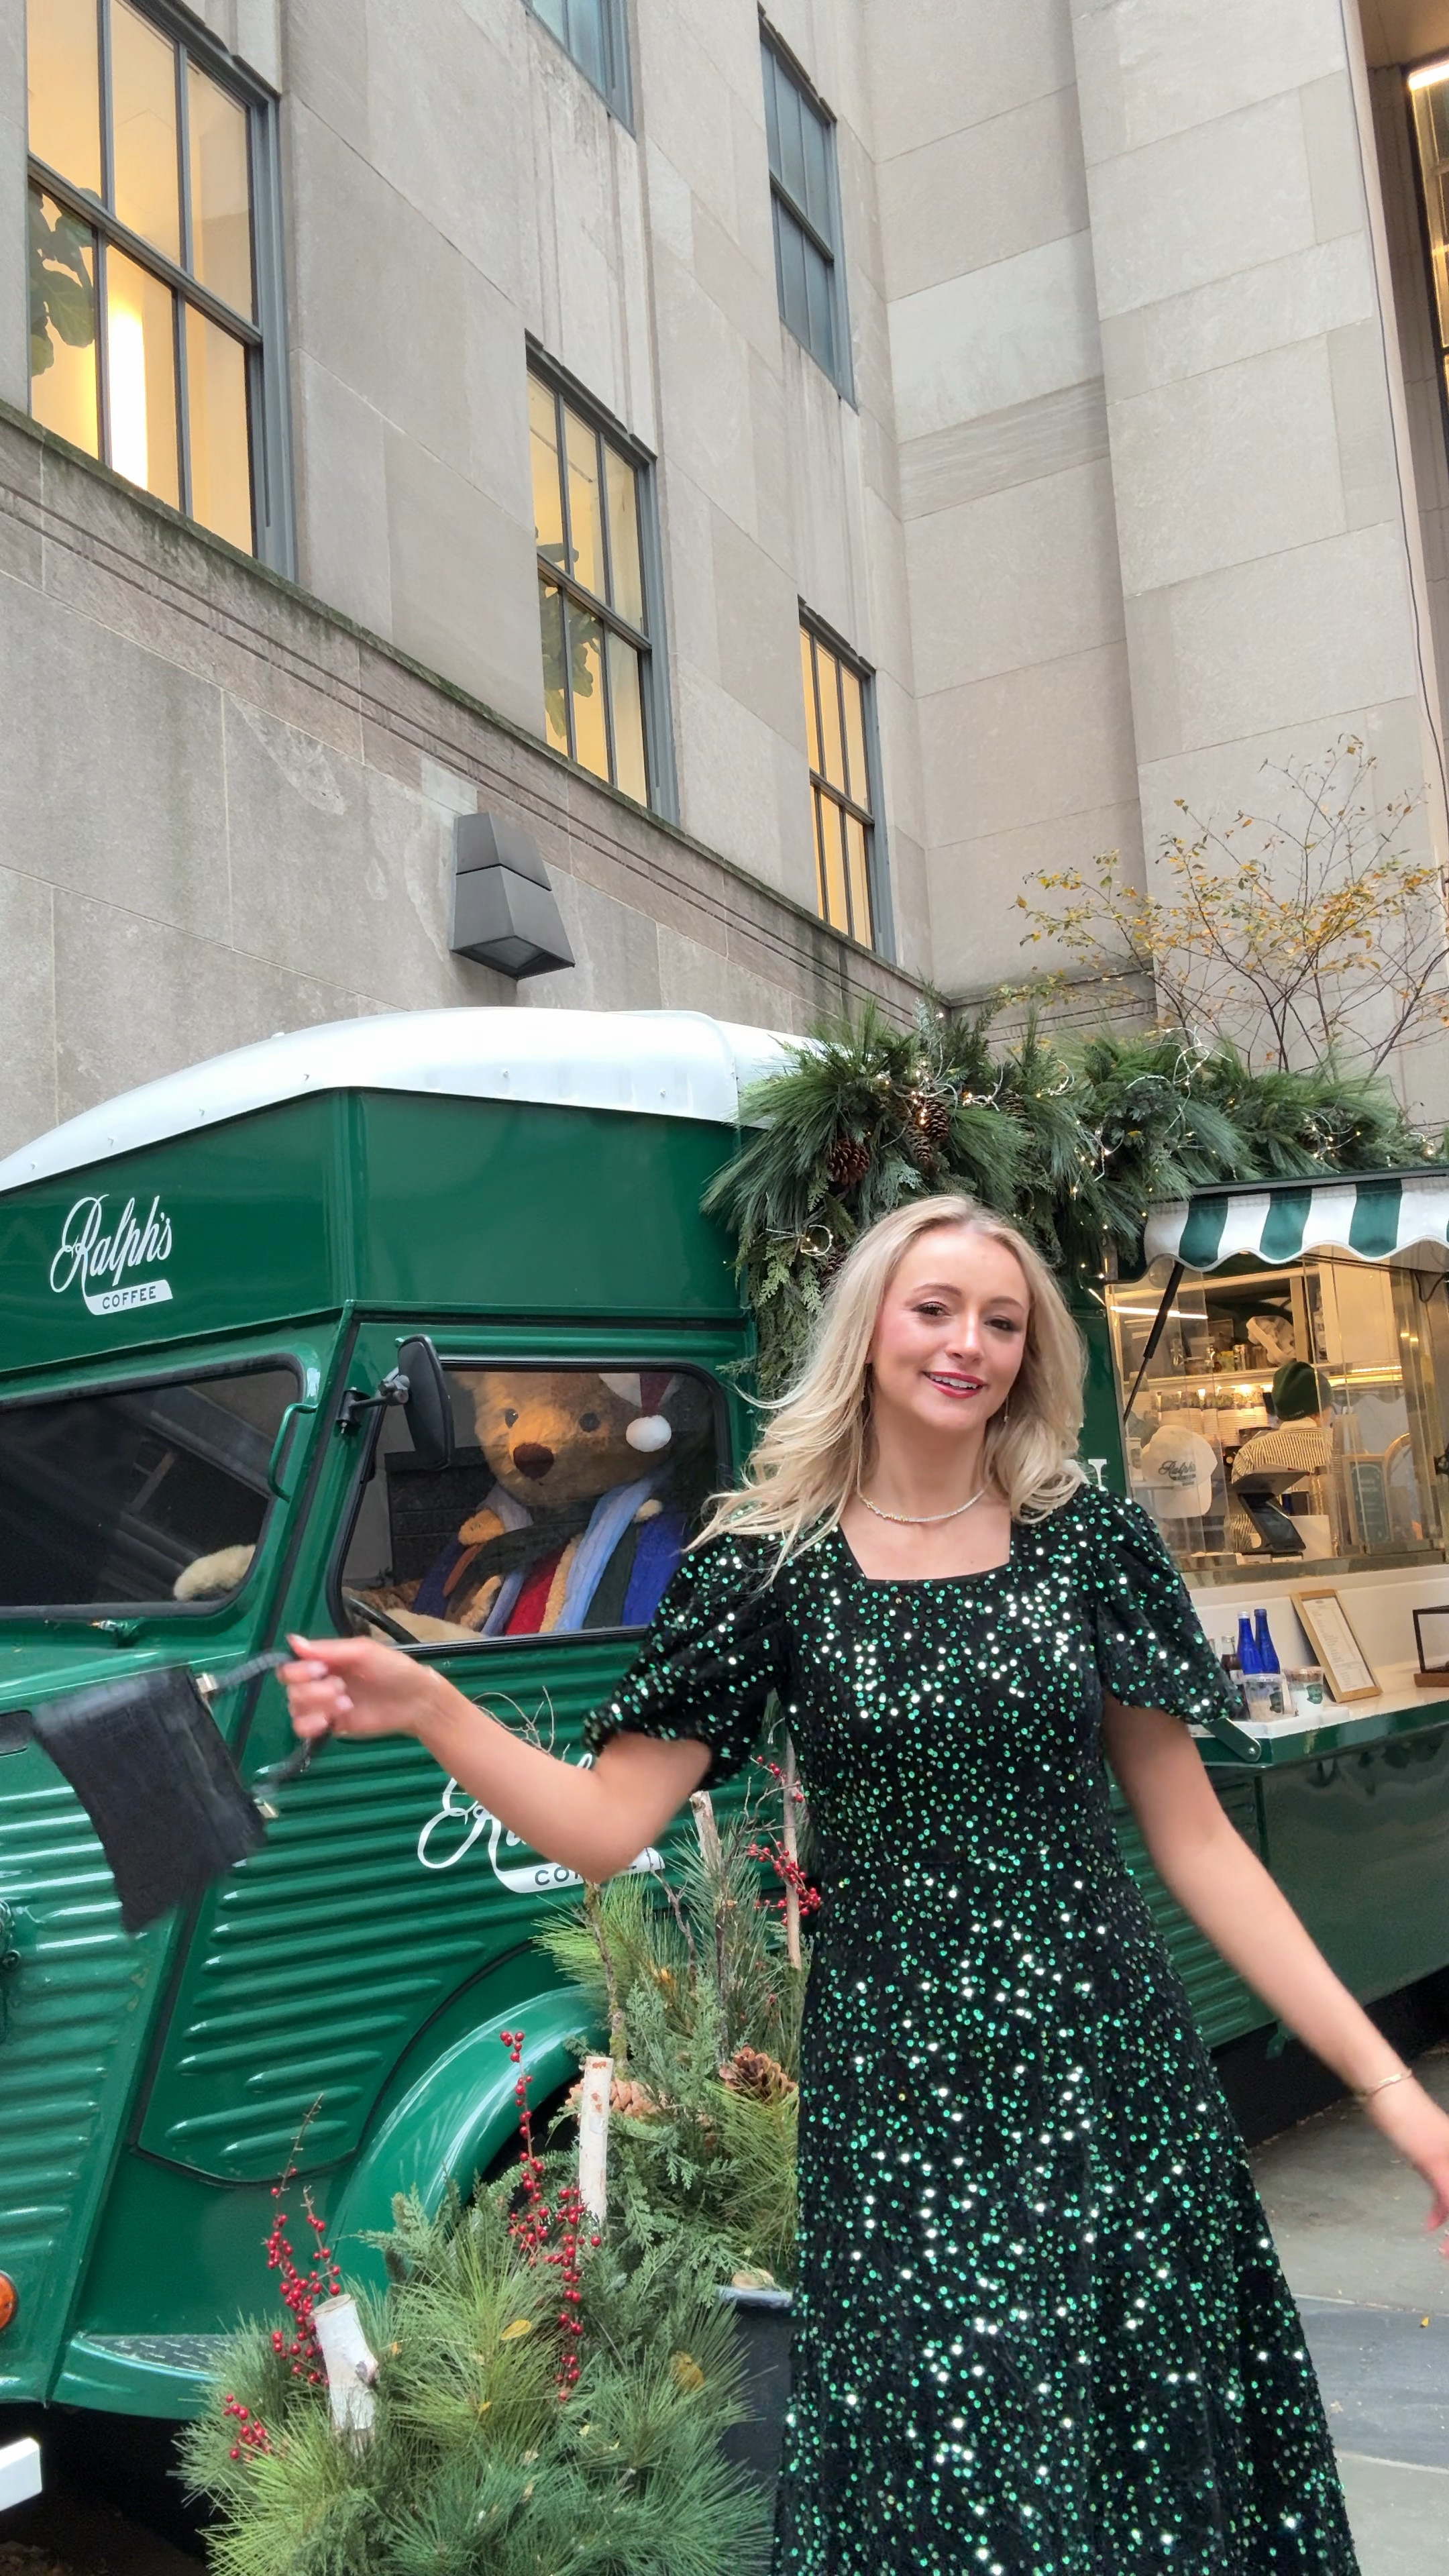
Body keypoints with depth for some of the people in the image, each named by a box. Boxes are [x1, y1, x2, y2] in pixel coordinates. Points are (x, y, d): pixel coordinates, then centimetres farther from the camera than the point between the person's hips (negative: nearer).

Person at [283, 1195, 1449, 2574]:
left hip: (1111, 2081, 2)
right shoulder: (770, 1562, -3)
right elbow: (610, 1827, -7)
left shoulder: (1087, 1539, 0)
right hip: (896, 2101, -1)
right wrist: (426, 1709, -22)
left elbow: (1195, 1841, 3)